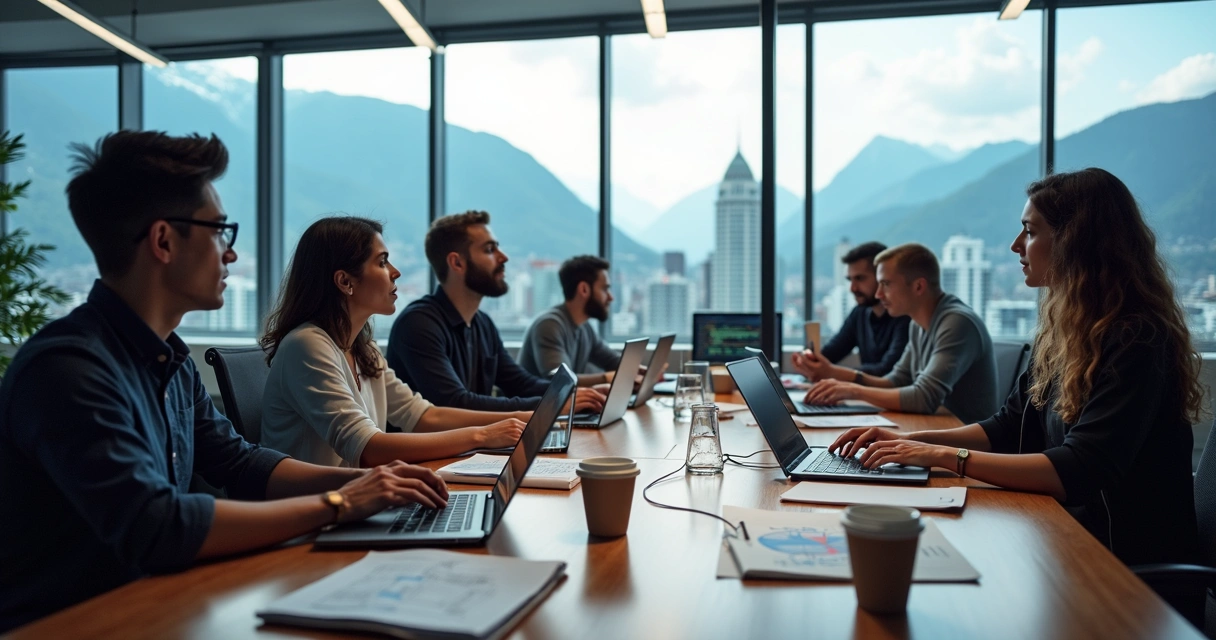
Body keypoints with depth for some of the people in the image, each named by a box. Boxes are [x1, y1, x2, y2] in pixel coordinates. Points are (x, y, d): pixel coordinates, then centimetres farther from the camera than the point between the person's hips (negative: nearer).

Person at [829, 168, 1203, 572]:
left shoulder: (1136, 341, -19)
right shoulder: (1063, 330, 8)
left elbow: (1079, 471, -26)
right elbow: (1009, 426, 14)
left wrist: (946, 456, -25)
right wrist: (912, 440, 0)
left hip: (1131, 556, -7)